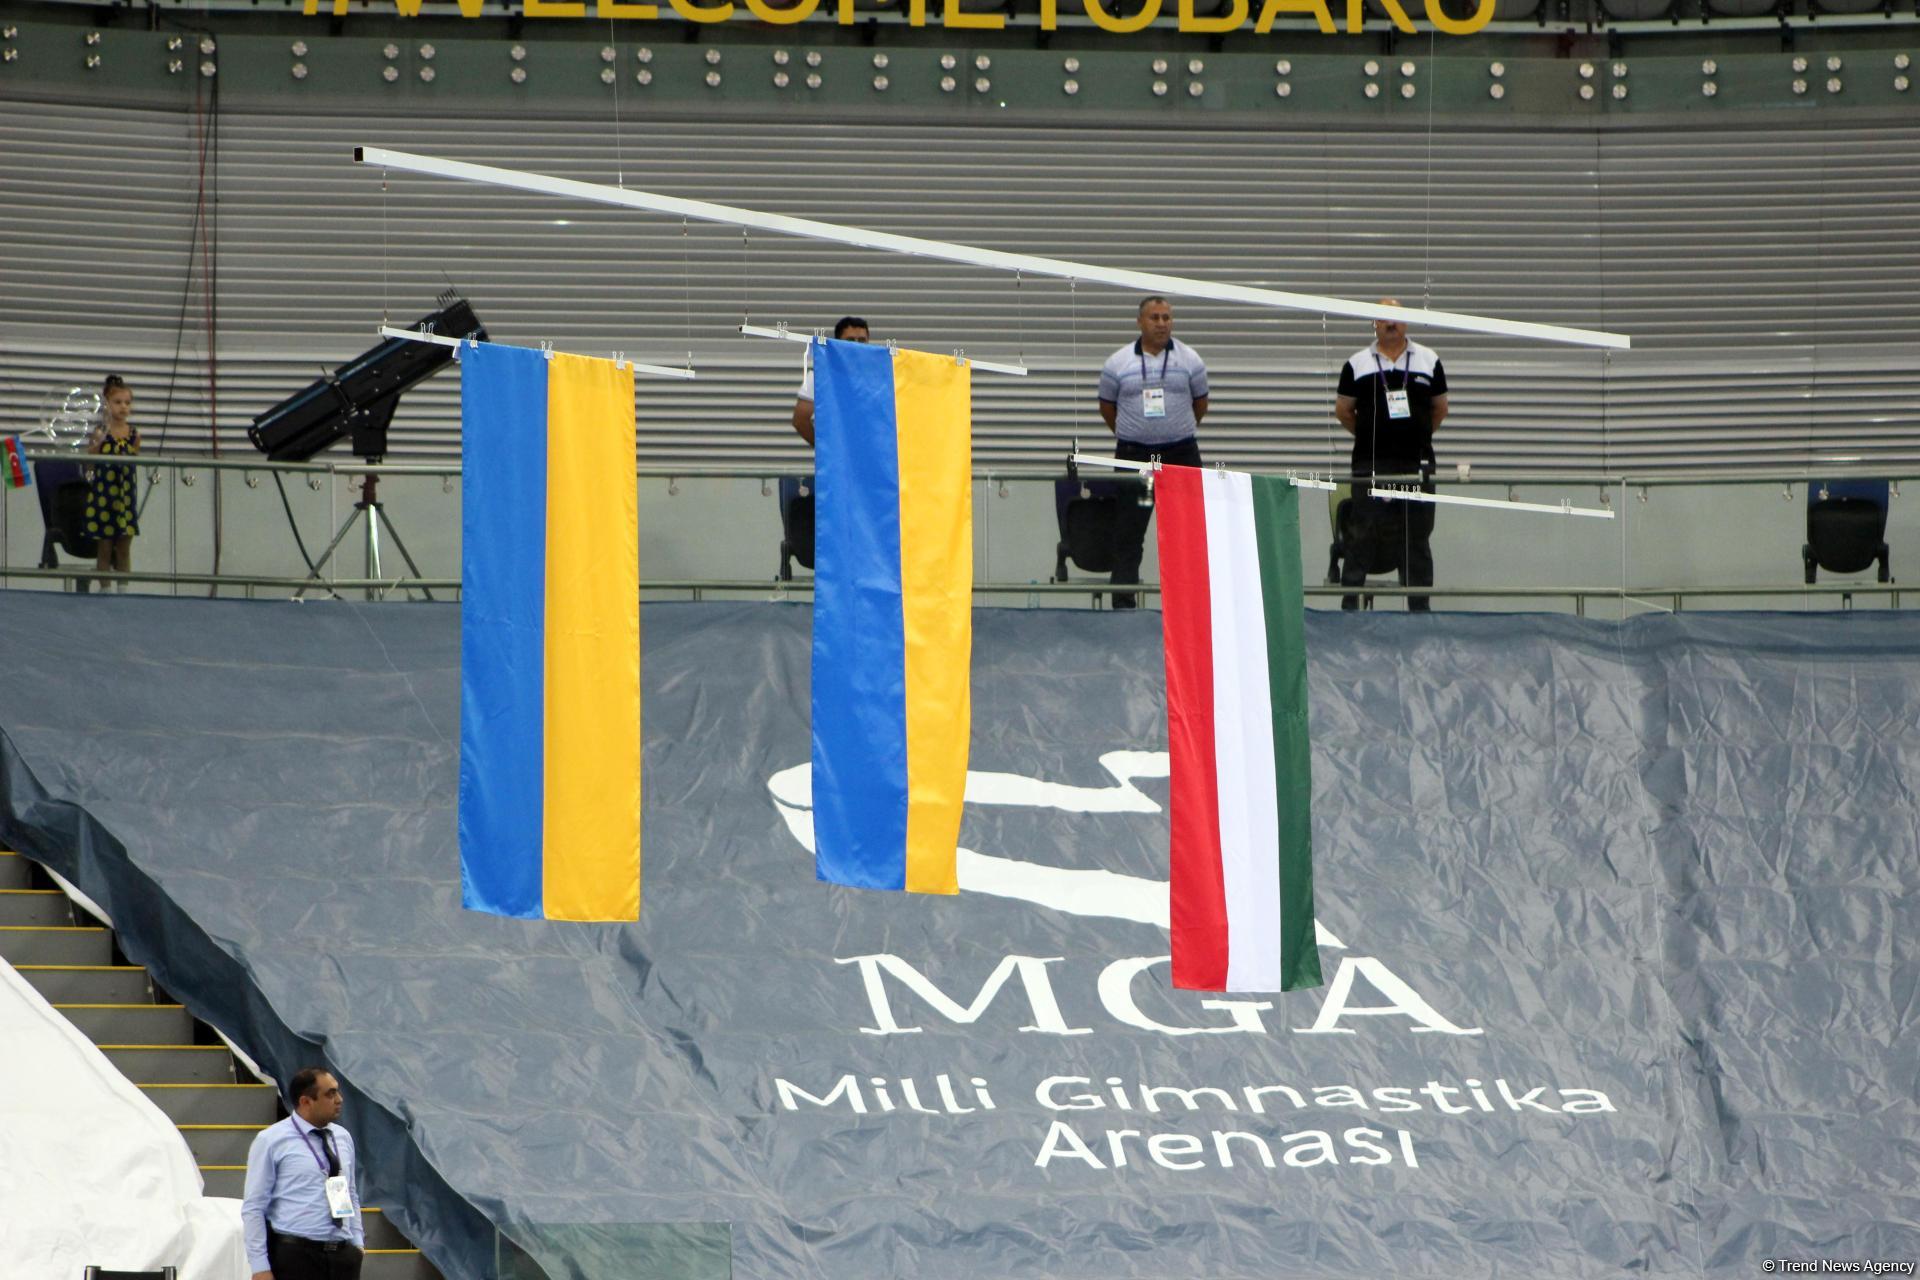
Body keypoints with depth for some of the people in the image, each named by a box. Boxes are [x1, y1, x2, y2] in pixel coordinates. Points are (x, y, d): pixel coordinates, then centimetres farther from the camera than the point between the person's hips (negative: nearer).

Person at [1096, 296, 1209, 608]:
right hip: (1133, 454, -1)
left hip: (1181, 453, 1)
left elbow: (1200, 403, 14)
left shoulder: (1189, 360, 1)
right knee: (1128, 531, -3)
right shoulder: (1119, 363, -1)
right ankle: (1123, 600, -2)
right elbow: (1107, 406, 11)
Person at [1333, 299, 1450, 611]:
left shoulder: (1428, 361, 9)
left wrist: (1418, 435, 13)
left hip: (1417, 462, 1)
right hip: (1370, 465, -1)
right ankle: (1349, 604, 0)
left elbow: (1440, 409, 16)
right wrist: (1368, 435, 12)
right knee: (1361, 534, -4)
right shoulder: (1358, 364, 5)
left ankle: (1420, 607, 9)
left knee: (1417, 537, 4)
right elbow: (1343, 410, 11)